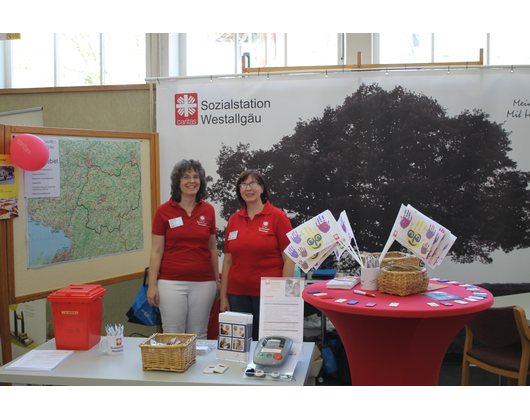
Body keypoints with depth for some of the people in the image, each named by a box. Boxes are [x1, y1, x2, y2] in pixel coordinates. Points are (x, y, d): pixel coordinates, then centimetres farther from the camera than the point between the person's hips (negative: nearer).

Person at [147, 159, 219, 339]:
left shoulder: (208, 210, 6)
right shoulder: (164, 211, -2)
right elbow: (157, 250, -1)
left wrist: (217, 280, 12)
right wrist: (152, 284, -5)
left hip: (203, 282, 2)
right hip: (171, 282, -2)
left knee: (198, 335, 9)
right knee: (173, 335, 2)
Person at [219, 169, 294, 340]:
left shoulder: (277, 217, -4)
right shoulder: (233, 219, 9)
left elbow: (289, 260, -6)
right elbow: (228, 260, 12)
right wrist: (223, 296, 9)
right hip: (238, 294, 4)